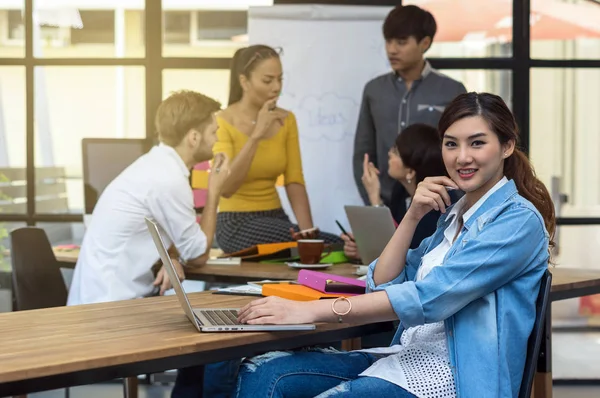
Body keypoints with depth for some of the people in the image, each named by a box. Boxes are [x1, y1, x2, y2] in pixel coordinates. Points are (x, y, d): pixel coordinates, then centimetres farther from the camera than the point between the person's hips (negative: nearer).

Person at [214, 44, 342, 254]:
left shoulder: (286, 120, 6)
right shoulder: (223, 122, -11)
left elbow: (294, 181, 1)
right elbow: (225, 187, -21)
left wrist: (307, 229, -15)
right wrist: (256, 135, -26)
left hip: (276, 218, 6)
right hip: (236, 224, -6)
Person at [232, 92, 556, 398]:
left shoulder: (519, 221, -9)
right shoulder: (453, 214, 19)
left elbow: (428, 298, -21)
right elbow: (382, 284, 14)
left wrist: (309, 311, -25)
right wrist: (413, 216, 0)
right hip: (408, 356, 8)